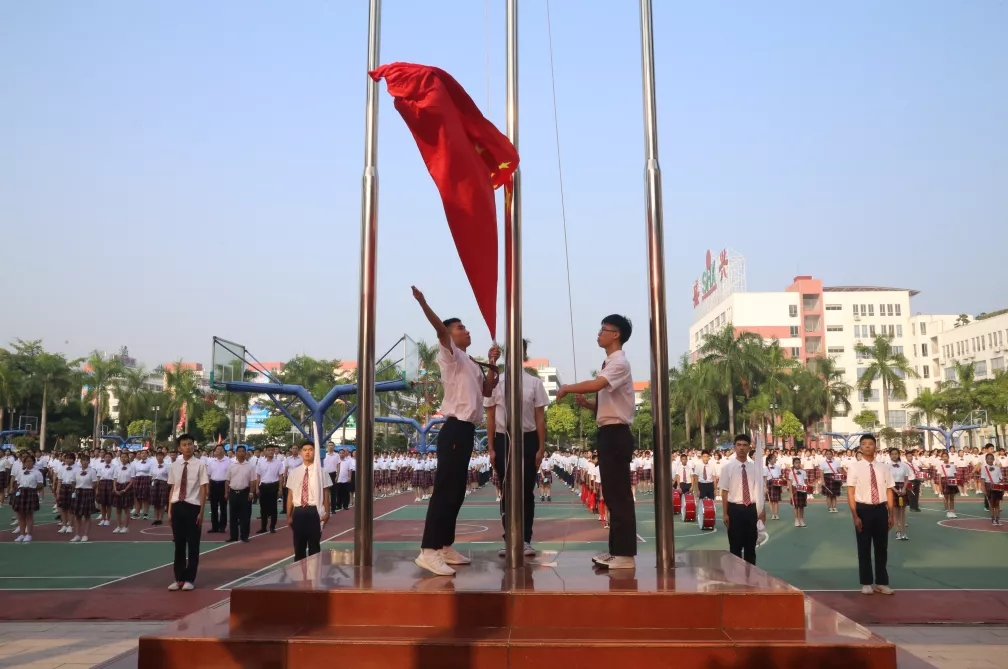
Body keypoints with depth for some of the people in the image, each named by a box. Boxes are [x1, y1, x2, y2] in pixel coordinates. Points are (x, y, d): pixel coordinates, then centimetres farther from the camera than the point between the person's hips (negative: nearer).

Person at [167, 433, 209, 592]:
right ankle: (179, 578, 21)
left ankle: (190, 579, 15)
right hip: (177, 507, 4)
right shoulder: (175, 465, 5)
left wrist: (201, 512, -8)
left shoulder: (200, 464, -7)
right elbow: (172, 488, 11)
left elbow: (203, 489, -5)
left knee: (193, 545, 4)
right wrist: (169, 510, 7)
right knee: (179, 544, 11)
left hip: (193, 507, -4)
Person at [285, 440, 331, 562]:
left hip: (314, 511, -2)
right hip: (298, 512, 3)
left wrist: (326, 513, -3)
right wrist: (289, 516, 7)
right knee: (299, 546, 12)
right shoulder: (294, 472, 4)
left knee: (314, 545, 7)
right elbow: (290, 495, 7)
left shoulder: (320, 472, -3)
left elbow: (325, 494, 1)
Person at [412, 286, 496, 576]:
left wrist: (493, 365, 15)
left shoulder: (471, 363, 21)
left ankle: (445, 547, 17)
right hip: (454, 430, -9)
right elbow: (440, 328, -21)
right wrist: (422, 302, -36)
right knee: (444, 490, -14)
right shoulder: (451, 355, -2)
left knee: (456, 492, 11)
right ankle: (428, 552, -16)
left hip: (466, 431, 9)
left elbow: (487, 391, 26)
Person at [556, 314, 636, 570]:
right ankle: (616, 550, 19)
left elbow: (595, 384, -29)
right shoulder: (609, 363, 18)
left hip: (616, 434, -10)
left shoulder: (619, 362, -11)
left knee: (619, 494, -7)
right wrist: (586, 403, 4)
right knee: (612, 494, 12)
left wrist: (566, 388, -14)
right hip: (608, 433, 10)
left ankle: (625, 554, -2)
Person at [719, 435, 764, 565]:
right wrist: (725, 513, -7)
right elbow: (724, 491, -6)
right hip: (735, 509, -3)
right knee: (735, 546, 6)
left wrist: (762, 510, 6)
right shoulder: (727, 466, -6)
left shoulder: (755, 466, 1)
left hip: (751, 509, 3)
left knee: (751, 545, 13)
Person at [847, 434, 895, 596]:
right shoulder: (855, 468, -6)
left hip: (881, 509, 3)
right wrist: (855, 516, -12)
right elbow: (850, 493, -7)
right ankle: (866, 583, 21)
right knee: (864, 548, 8)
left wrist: (891, 514, 2)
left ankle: (881, 583, 26)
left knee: (882, 547, 12)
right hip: (863, 509, -2)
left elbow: (889, 491, 5)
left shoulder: (884, 468, 1)